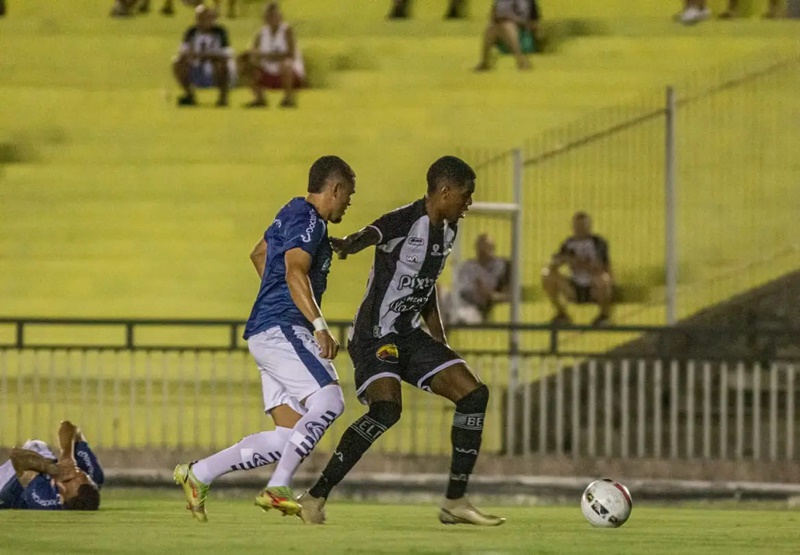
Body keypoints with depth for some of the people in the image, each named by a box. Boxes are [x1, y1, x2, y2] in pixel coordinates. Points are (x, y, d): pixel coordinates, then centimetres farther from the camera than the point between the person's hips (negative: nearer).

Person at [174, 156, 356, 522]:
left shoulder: (293, 212, 21)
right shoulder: (307, 220, -9)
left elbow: (259, 254, 37)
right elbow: (295, 272, -25)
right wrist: (319, 325, -34)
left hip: (266, 333, 10)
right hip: (281, 329, -10)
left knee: (288, 438, 2)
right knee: (329, 400, -25)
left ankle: (198, 475, 5)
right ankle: (278, 488, -25)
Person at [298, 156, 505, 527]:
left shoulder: (446, 231, 10)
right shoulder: (404, 222, -17)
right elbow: (371, 235, -38)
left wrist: (441, 343, 27)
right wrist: (348, 244, -62)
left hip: (410, 336, 9)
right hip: (374, 334, -9)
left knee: (473, 393, 1)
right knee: (386, 409, -29)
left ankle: (455, 502, 7)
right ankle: (316, 497, -20)